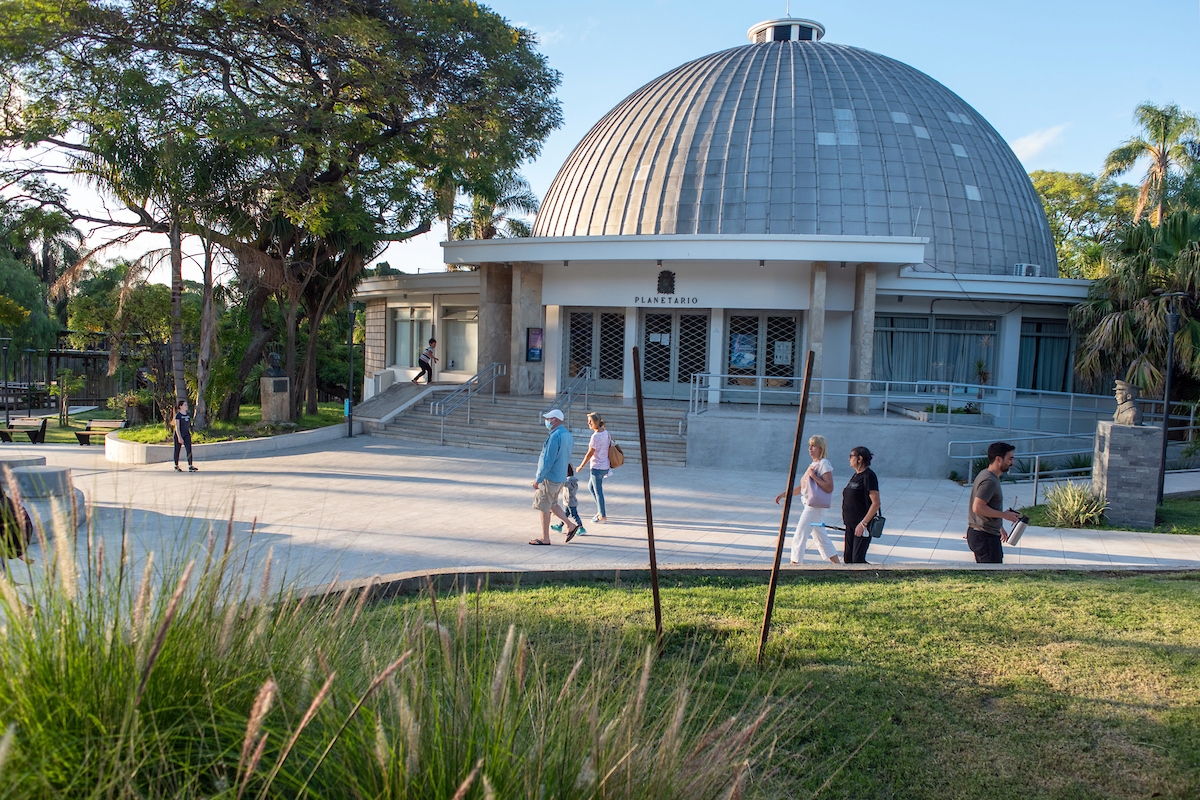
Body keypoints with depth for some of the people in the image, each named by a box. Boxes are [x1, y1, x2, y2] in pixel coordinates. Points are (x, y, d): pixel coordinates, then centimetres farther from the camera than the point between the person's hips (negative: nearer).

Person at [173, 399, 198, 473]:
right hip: (178, 435, -4)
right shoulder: (178, 415, -12)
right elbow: (177, 427, -18)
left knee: (189, 449, -11)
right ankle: (176, 466, 22)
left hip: (187, 434, 5)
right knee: (177, 451, 8)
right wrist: (179, 437, -26)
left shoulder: (188, 414, 7)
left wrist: (191, 433, 20)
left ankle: (190, 466, -15)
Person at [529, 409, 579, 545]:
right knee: (552, 504, 22)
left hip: (550, 477, -9)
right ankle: (570, 525, 18)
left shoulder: (555, 437, -21)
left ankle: (545, 538, 9)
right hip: (561, 477, 9)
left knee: (544, 506, 2)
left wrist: (538, 479, -18)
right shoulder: (568, 435, 9)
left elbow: (548, 460, -23)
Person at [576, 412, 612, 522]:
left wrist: (581, 467, -7)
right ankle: (600, 510, 26)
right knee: (590, 486, 23)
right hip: (605, 466, 9)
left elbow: (590, 454, -17)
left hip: (597, 467, -9)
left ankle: (602, 516, 14)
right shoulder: (606, 432, 4)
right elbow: (610, 446, 13)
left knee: (598, 492, 4)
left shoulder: (595, 436, -21)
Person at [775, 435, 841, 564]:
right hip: (810, 505, 9)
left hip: (815, 506, -9)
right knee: (821, 538, 14)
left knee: (799, 536, -9)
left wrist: (813, 476, -20)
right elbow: (803, 487, 21)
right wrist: (784, 494, 17)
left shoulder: (824, 464, -10)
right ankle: (838, 565, 22)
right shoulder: (813, 465, 17)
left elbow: (829, 488, -19)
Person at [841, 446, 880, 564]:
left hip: (862, 525, -9)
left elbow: (876, 503, -20)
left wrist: (863, 524, -23)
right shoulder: (855, 476, 14)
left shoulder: (869, 476, -14)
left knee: (857, 560, -11)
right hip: (851, 525, 9)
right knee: (848, 559, 8)